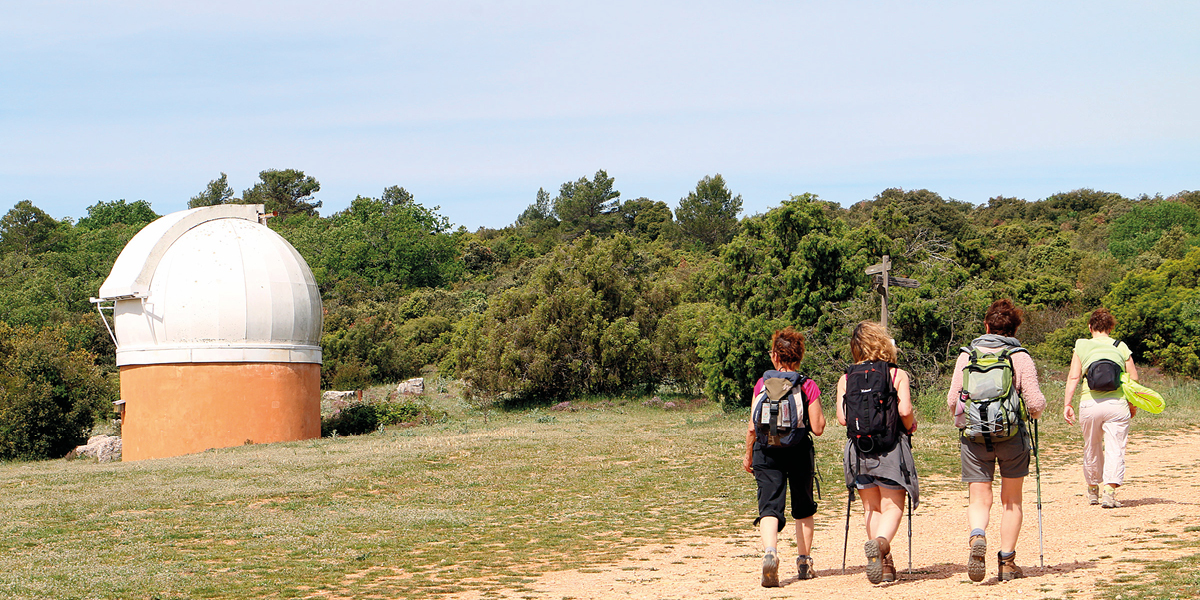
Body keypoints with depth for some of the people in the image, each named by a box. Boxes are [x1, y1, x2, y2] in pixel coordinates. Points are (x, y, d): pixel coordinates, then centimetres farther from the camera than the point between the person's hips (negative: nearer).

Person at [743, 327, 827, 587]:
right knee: (803, 508, 18)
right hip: (799, 453, 0)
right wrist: (819, 413, 14)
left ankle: (769, 552, -32)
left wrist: (748, 456, 12)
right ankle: (804, 562, 24)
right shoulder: (808, 386, -4)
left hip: (767, 453, 0)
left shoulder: (762, 384, -1)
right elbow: (817, 428, -6)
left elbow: (752, 428, -2)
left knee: (769, 506, -6)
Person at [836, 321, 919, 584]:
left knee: (871, 508, 13)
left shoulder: (846, 380, 3)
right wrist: (910, 426, 8)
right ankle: (880, 542, -29)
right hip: (891, 448, -2)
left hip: (859, 449, 2)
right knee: (892, 507, 1)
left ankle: (884, 565, 9)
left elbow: (842, 418, -2)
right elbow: (905, 411, -12)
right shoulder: (898, 375, -3)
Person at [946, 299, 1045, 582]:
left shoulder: (967, 355, 3)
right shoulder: (1020, 357, -3)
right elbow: (1036, 403, -8)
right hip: (1011, 436, -1)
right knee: (1011, 500, 14)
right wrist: (1034, 412, 16)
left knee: (979, 499, 4)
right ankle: (1007, 563, 14)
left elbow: (952, 400, 1)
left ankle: (977, 538, -27)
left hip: (974, 437, 1)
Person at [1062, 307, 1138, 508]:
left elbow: (1073, 378, -2)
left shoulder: (1082, 347, 6)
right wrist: (1133, 405, 20)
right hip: (1117, 403, -1)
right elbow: (1133, 380, 7)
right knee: (1115, 449, -1)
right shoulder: (1122, 348, 7)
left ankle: (1093, 491, 30)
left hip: (1090, 403, 1)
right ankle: (1110, 492, -16)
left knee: (1092, 449, 16)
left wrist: (1067, 404, -1)